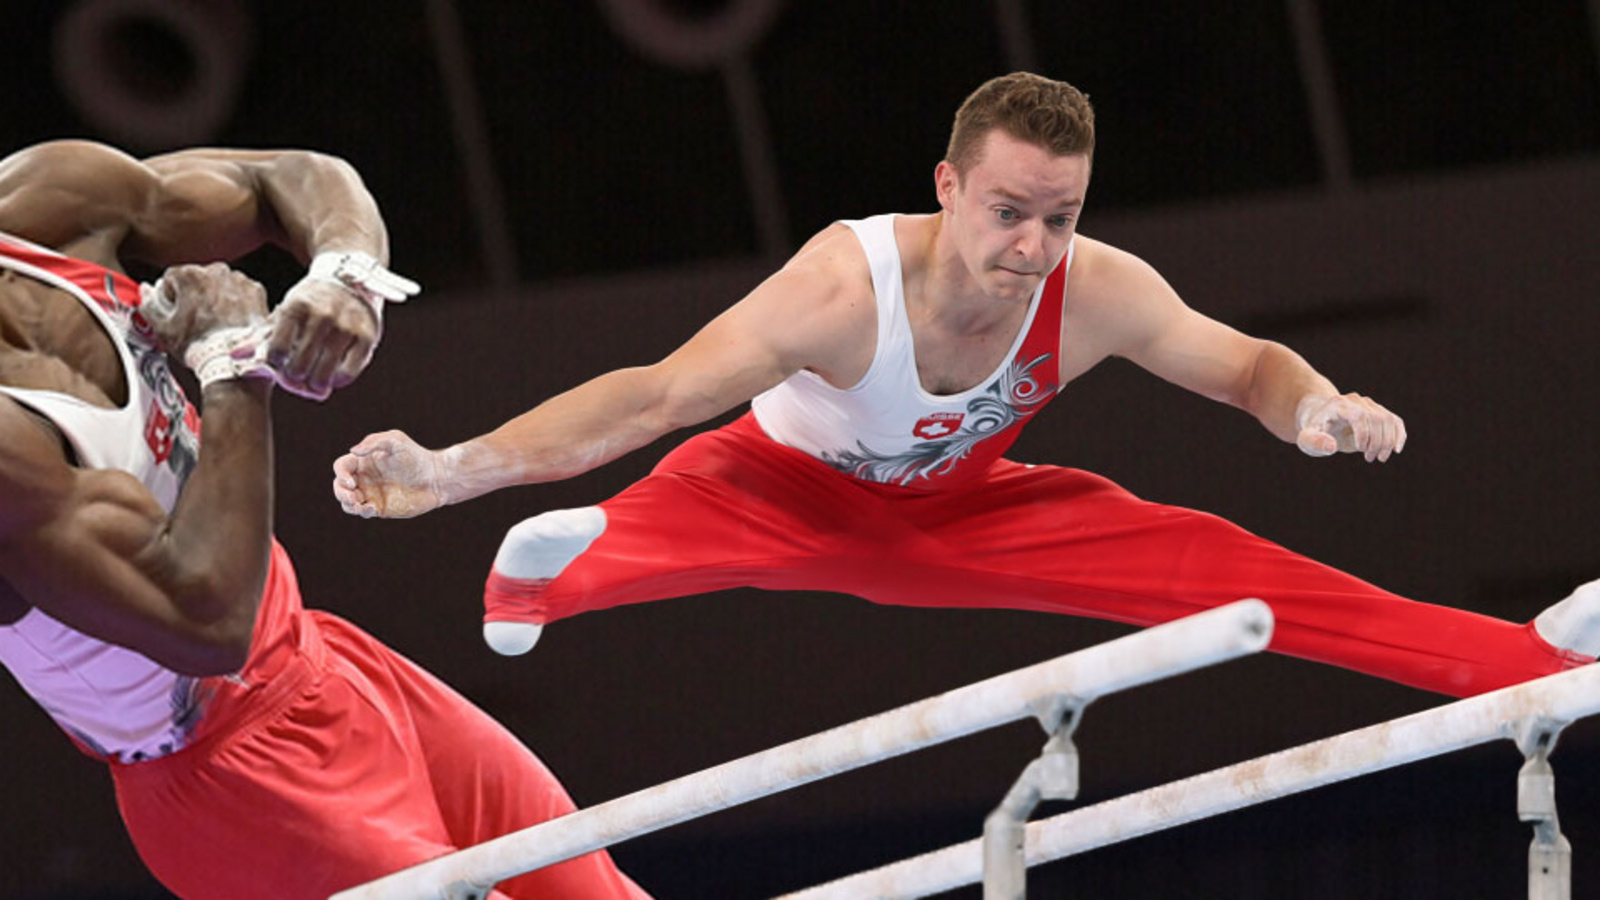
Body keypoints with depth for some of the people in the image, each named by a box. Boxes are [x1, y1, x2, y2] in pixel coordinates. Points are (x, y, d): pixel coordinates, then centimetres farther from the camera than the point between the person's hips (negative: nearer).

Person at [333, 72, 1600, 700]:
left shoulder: (1098, 295, -27)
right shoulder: (845, 286, -39)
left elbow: (1244, 365, -10)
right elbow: (654, 395, -41)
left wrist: (1316, 406, -35)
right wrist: (447, 472, -50)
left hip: (960, 510, 1)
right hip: (792, 495, -1)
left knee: (1206, 565, -9)